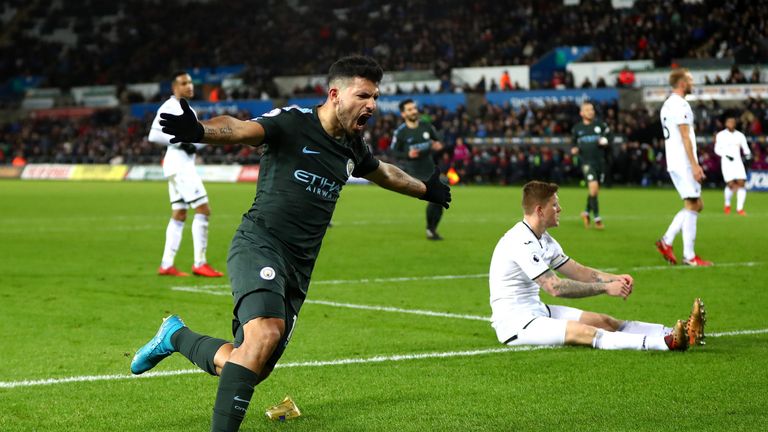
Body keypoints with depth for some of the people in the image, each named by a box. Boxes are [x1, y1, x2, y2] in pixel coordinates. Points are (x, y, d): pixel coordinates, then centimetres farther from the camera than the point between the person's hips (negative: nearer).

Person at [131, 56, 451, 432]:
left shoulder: (352, 147, 14)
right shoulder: (292, 123, -8)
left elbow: (382, 173, 36)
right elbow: (240, 129, -26)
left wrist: (426, 189, 51)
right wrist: (200, 131, -48)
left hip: (298, 268, 7)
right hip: (259, 246, -7)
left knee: (249, 368, 2)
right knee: (265, 333, -33)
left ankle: (175, 336, 29)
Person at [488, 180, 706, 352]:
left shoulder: (542, 239, 13)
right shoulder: (521, 243, -20)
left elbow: (578, 271, 13)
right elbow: (555, 288, -25)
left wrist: (614, 279, -6)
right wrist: (605, 288, -22)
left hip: (536, 311, 10)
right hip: (514, 324, -10)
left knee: (605, 321, -2)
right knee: (586, 333, -27)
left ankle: (678, 333, -12)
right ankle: (669, 342, -44)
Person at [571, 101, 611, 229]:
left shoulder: (601, 125, 5)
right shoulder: (577, 128, 7)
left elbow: (610, 137, 12)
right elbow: (574, 143, 19)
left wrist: (606, 141, -9)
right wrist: (575, 149, -2)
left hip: (600, 161, 2)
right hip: (587, 162, -2)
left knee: (595, 190, 10)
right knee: (593, 187, -18)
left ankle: (586, 212, 34)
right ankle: (597, 219, -14)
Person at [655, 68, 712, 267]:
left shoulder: (667, 105, 18)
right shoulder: (680, 105, -13)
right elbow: (685, 137, -18)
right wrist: (695, 165, -18)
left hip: (674, 164, 10)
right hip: (684, 163, -10)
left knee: (696, 205, 13)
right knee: (692, 205, -6)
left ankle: (666, 241, 8)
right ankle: (689, 256, -5)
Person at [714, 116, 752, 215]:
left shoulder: (740, 135, 12)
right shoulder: (720, 135, 2)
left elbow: (745, 148, 10)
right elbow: (717, 149, -3)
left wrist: (748, 154, -13)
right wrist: (727, 155, -19)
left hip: (738, 162, 3)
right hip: (726, 163, -3)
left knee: (741, 183, -11)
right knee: (731, 184, -14)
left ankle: (739, 208, -6)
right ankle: (727, 204, 13)